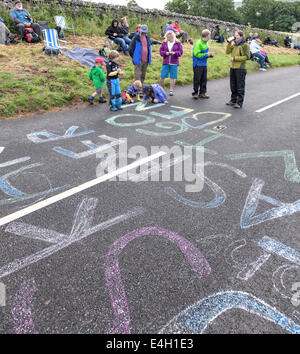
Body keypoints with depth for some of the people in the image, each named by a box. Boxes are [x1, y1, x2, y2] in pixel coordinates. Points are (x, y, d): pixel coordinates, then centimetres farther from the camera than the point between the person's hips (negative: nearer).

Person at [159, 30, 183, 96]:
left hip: (174, 63, -1)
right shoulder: (164, 43, 9)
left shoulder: (178, 43, 4)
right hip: (165, 63, 1)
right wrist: (165, 53, -14)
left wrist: (174, 52, -19)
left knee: (172, 77, 1)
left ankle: (171, 91, 9)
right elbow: (161, 52, 7)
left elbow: (180, 52, -2)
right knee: (162, 77, -1)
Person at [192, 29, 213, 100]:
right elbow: (196, 54, -20)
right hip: (198, 65, -8)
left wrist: (208, 55, 7)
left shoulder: (205, 43, 13)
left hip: (204, 64, 8)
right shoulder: (198, 44, -14)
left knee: (204, 79, 7)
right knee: (197, 79, -2)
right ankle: (195, 93, 8)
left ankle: (202, 93, 14)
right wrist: (206, 55, -15)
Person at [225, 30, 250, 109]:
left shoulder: (245, 45, -7)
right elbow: (227, 52, 10)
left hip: (240, 68, -7)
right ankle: (233, 100, 26)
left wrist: (235, 58, -16)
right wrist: (229, 43, -2)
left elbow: (247, 57, -13)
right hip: (232, 67, 7)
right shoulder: (234, 44, 13)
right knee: (233, 86, 14)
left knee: (240, 87, -1)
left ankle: (239, 103, 4)